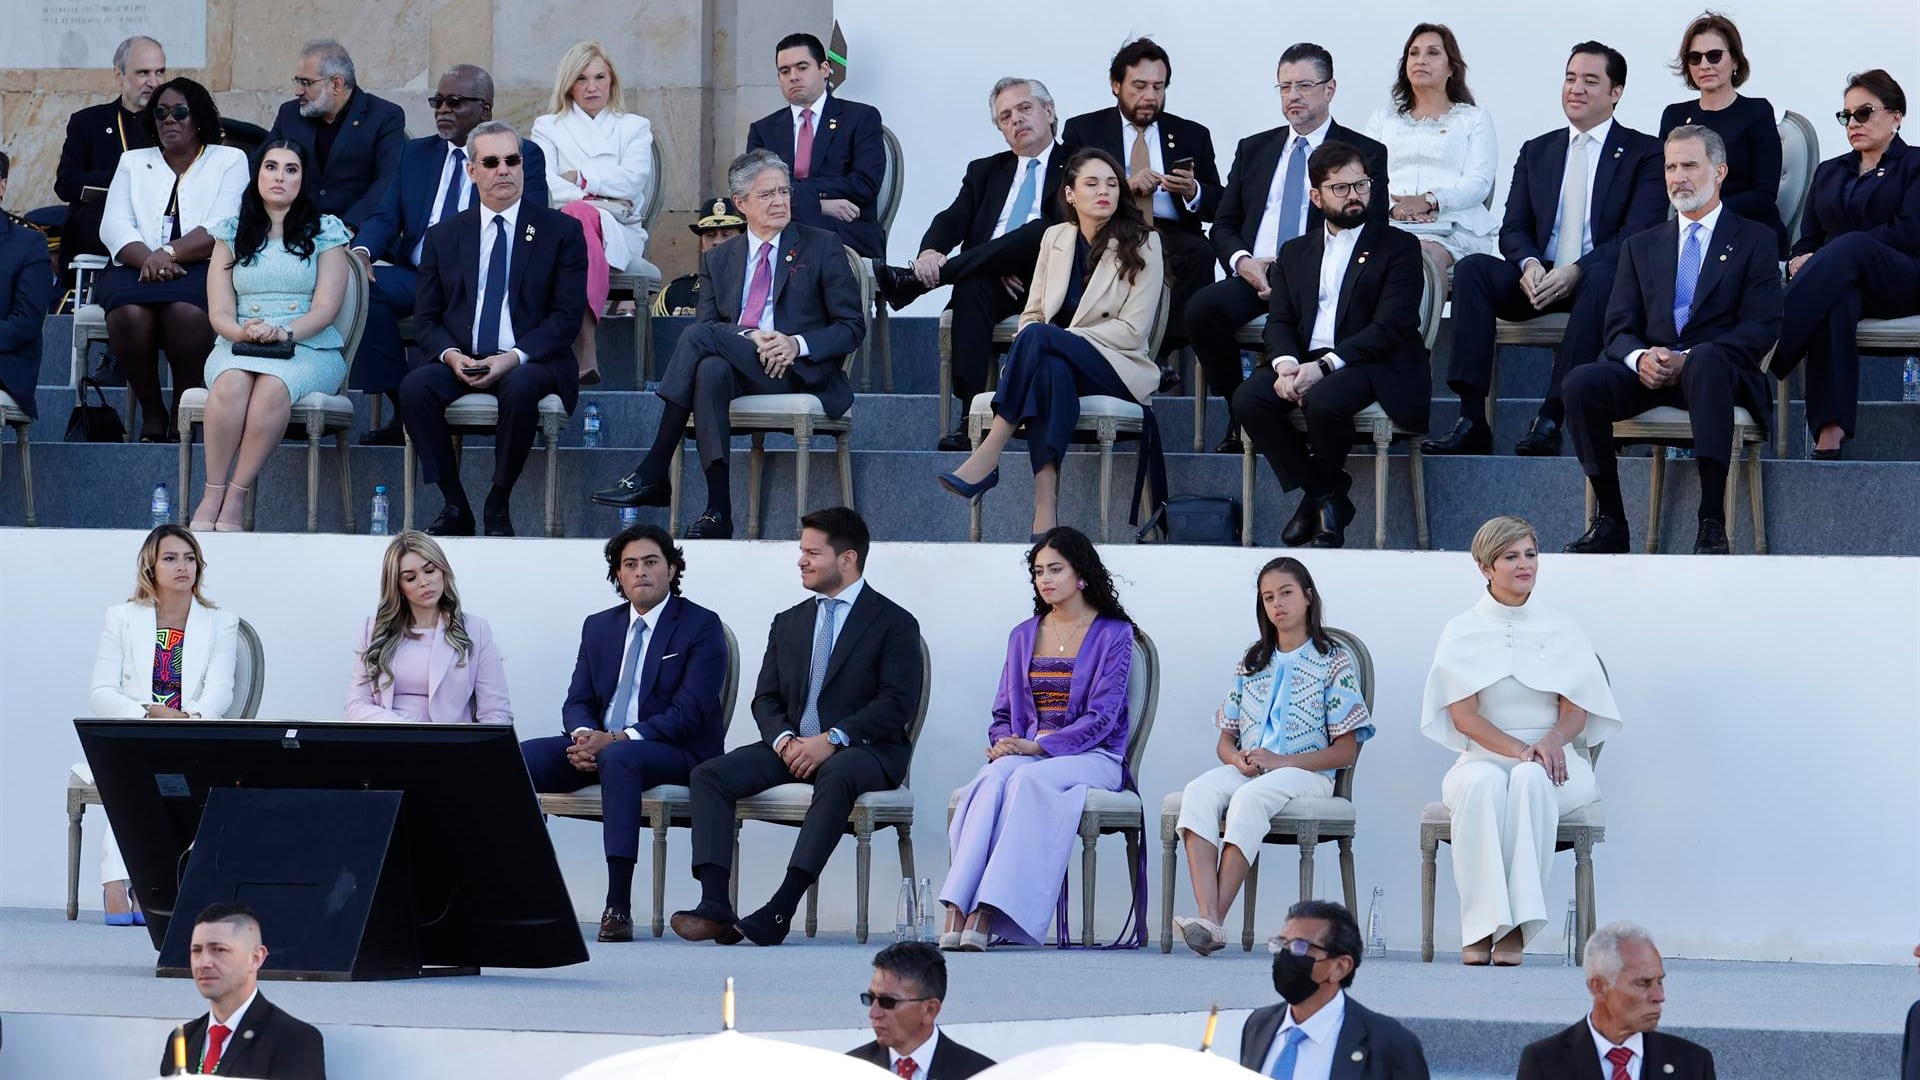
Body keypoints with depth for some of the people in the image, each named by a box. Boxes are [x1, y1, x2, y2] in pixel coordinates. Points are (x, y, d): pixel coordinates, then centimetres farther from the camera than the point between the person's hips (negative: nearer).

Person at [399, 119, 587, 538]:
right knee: (415, 387, -29)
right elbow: (425, 319, 12)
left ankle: (498, 508, -22)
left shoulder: (561, 231, 6)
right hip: (461, 362, 3)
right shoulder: (444, 237, 14)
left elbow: (567, 315, -2)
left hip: (531, 364, -3)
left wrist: (514, 358, -16)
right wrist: (450, 354, -12)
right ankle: (455, 508, -19)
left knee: (521, 389, -38)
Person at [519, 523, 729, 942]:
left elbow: (689, 714, -12)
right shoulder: (598, 627, 17)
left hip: (676, 751, -6)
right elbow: (578, 701, 13)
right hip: (600, 742, 6)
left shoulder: (701, 627, -3)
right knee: (521, 758, -19)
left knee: (618, 758, -40)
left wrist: (616, 740, -23)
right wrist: (584, 736, -14)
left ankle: (618, 905, -44)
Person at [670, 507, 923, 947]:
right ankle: (715, 907, -30)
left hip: (864, 750, -6)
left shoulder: (893, 623, 1)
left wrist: (831, 739, -21)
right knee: (710, 775, -18)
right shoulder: (789, 623, 19)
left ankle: (780, 910, -47)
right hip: (793, 747, 6)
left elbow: (897, 703, -11)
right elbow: (766, 698, 15)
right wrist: (784, 740, -9)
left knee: (836, 775, -41)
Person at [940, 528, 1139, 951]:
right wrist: (1003, 742, -5)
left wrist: (1038, 746, -18)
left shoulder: (1113, 634, 3)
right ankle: (957, 913, -48)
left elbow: (1101, 716, -7)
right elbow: (1003, 713, 20)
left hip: (1092, 757, -4)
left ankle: (986, 915, -47)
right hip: (1024, 753, 4)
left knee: (1026, 779, -36)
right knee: (993, 778, -33)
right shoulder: (1024, 636, 20)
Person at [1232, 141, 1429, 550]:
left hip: (1372, 367, -5)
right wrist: (1286, 364, -14)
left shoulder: (1398, 248, 4)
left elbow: (1390, 327, -8)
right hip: (1306, 362, 5)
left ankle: (1327, 493, -6)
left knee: (1324, 400, -37)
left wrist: (1324, 367, -19)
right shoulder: (1295, 252, 21)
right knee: (1248, 399, -25)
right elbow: (1279, 321, 11)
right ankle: (1318, 497, -11)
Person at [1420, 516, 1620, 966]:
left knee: (1531, 780, -36)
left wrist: (1553, 739, -19)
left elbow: (1576, 709, 5)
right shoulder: (1462, 633, 7)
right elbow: (1464, 715, -2)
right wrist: (1518, 749, -18)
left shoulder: (1561, 629, 11)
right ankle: (1481, 927, -41)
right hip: (1482, 757, 0)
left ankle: (1516, 928, -41)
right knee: (1486, 783, -37)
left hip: (1555, 763, 0)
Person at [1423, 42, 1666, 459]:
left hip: (1598, 279, -4)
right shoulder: (1536, 152, 19)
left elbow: (1638, 234, -9)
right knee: (1471, 268, -24)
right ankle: (1472, 420, -32)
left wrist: (1575, 271, -23)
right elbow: (1513, 229, 12)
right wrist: (1529, 264, -14)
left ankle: (1552, 419, -42)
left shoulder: (1645, 154, 4)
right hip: (1539, 279, 4)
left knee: (1604, 276, -40)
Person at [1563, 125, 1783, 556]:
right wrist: (1639, 357, -14)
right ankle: (1609, 521, -21)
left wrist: (1687, 359, -16)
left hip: (1717, 367, -4)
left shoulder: (1752, 240, 10)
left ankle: (1712, 525, -46)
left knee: (1705, 360, -41)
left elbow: (1761, 327, -2)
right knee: (1581, 383, -27)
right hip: (1650, 371, 4)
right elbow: (1619, 327, 12)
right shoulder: (1642, 246, 22)